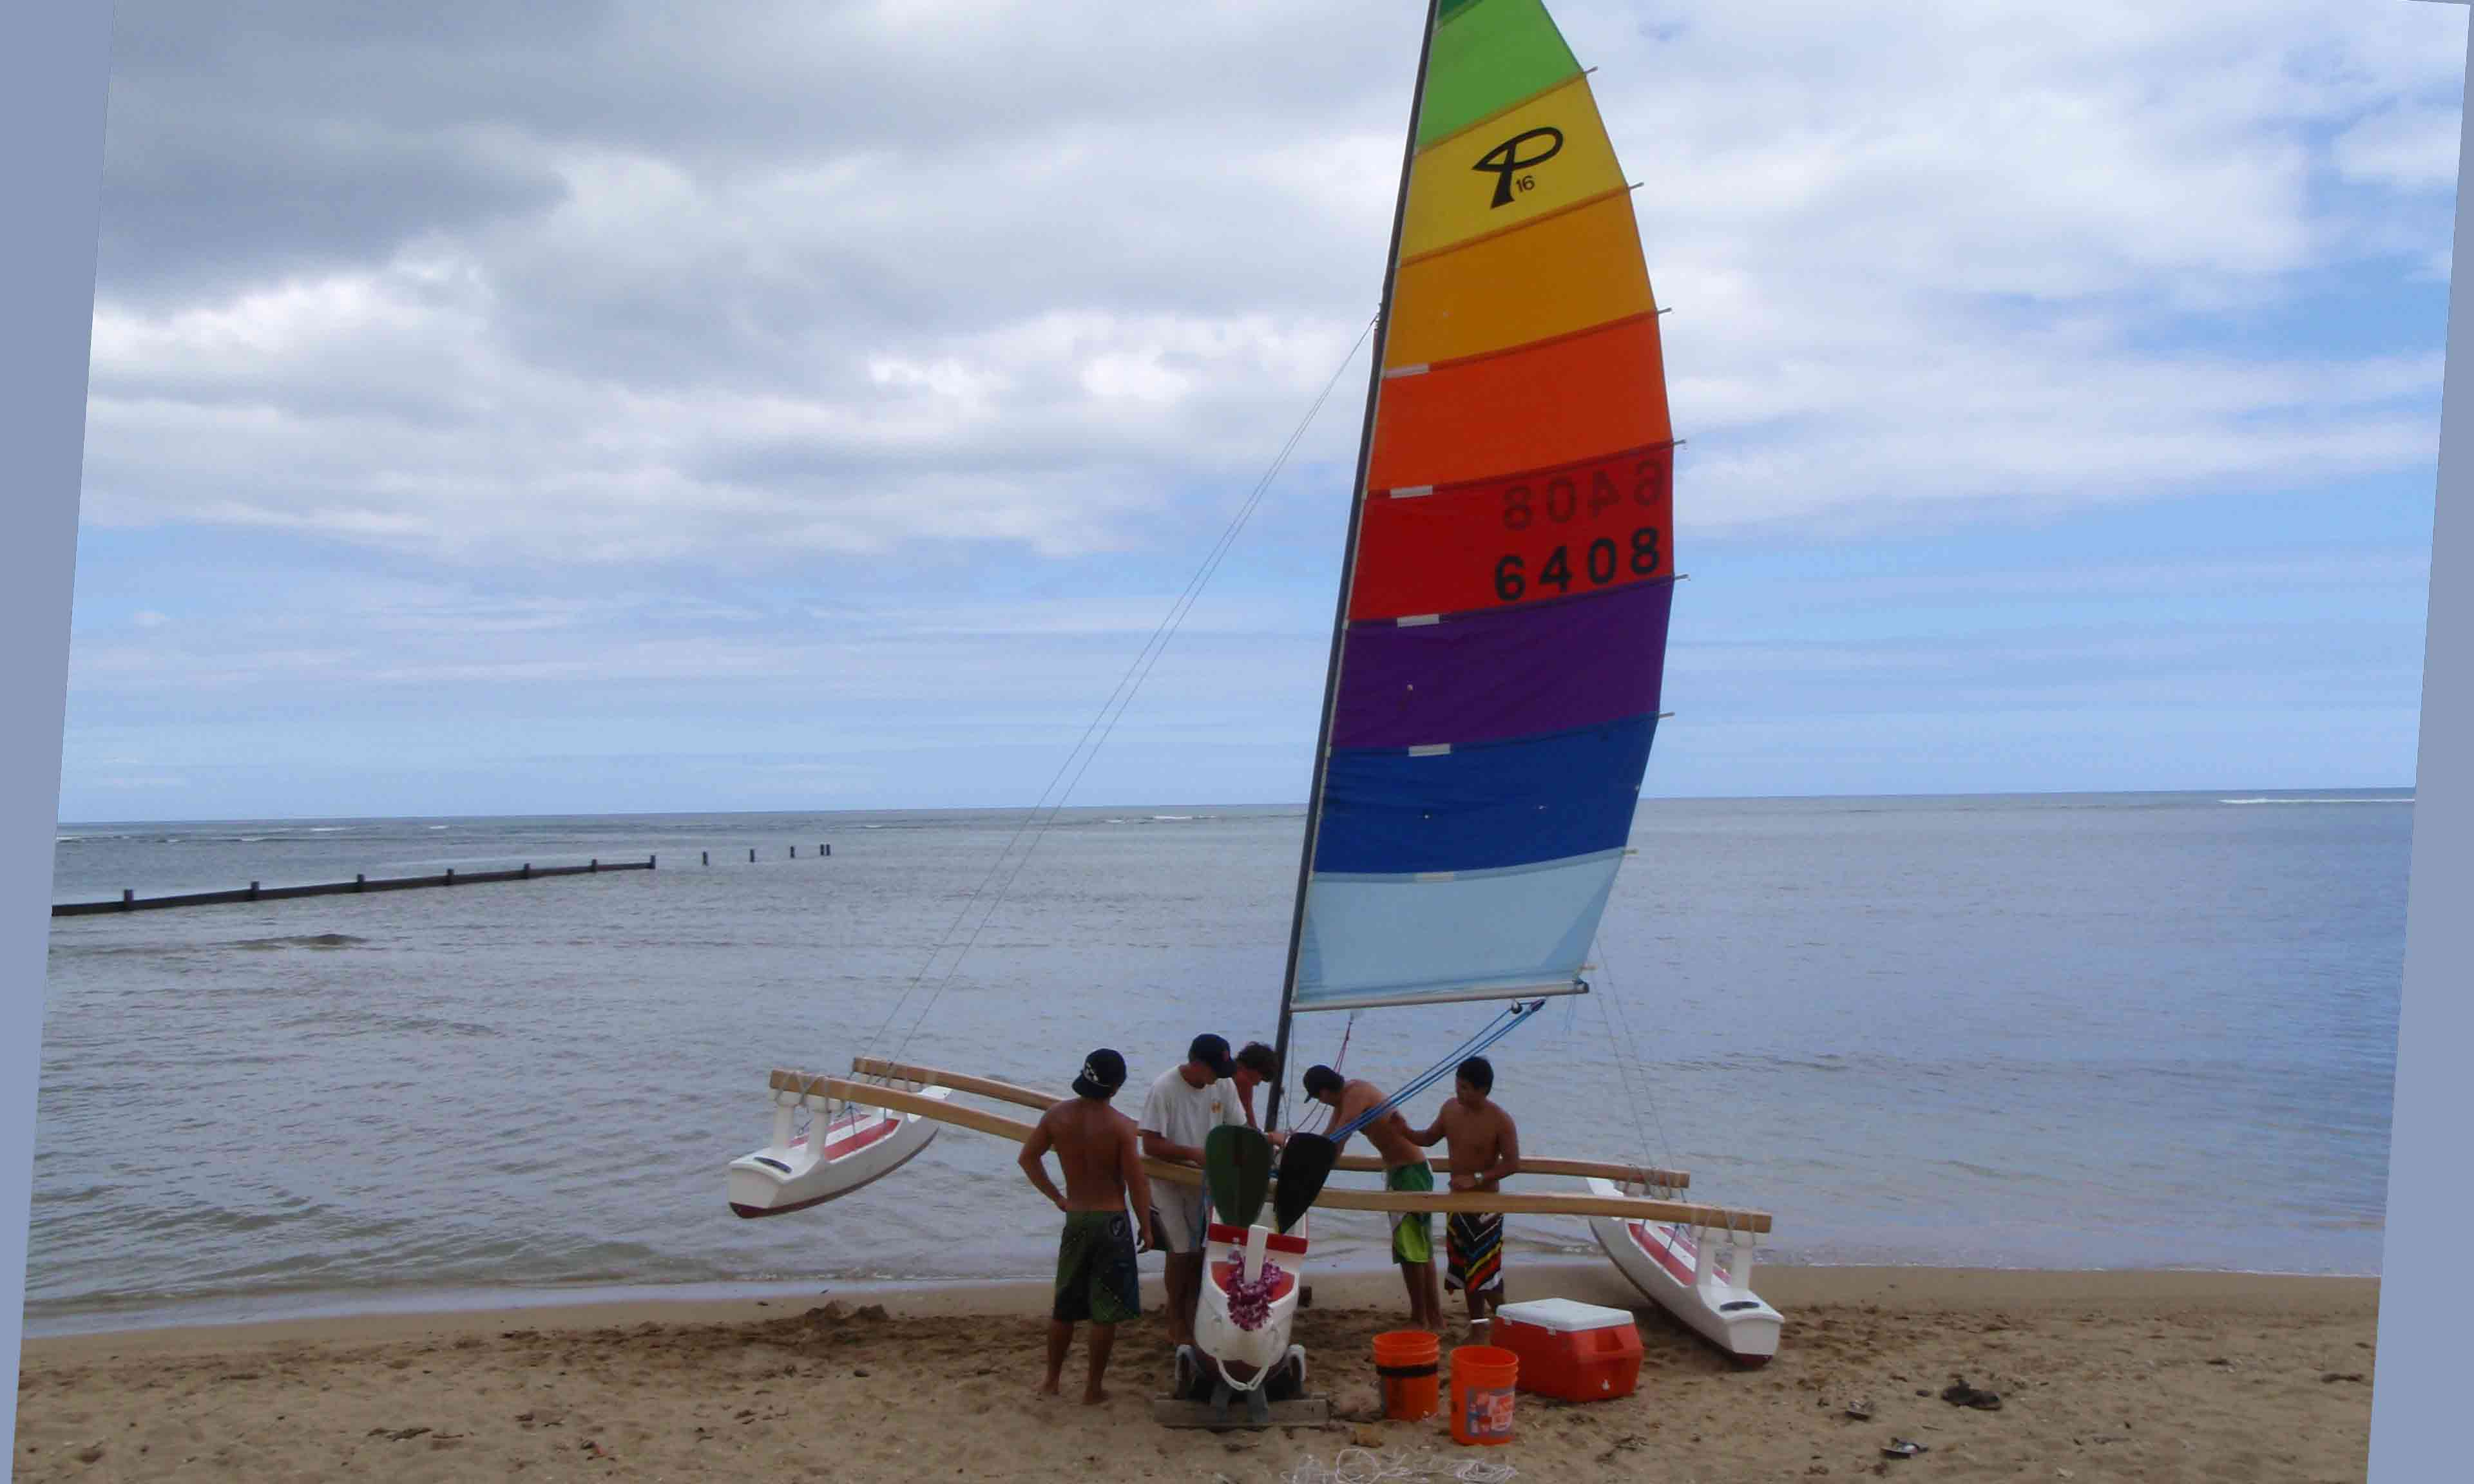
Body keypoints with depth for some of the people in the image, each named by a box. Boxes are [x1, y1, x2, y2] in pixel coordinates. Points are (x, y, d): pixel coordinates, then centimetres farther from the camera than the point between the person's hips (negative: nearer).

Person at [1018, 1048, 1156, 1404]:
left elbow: (1028, 1158, 4)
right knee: (1105, 1311, 6)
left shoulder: (1057, 1115, -4)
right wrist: (1146, 1228, -2)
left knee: (1064, 1307, 18)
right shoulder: (1121, 1126, -15)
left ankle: (1051, 1381, 26)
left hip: (1075, 1219, 4)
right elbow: (1137, 1181, -13)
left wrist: (1056, 1197, 12)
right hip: (1112, 1222, -4)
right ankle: (1093, 1389, 11)